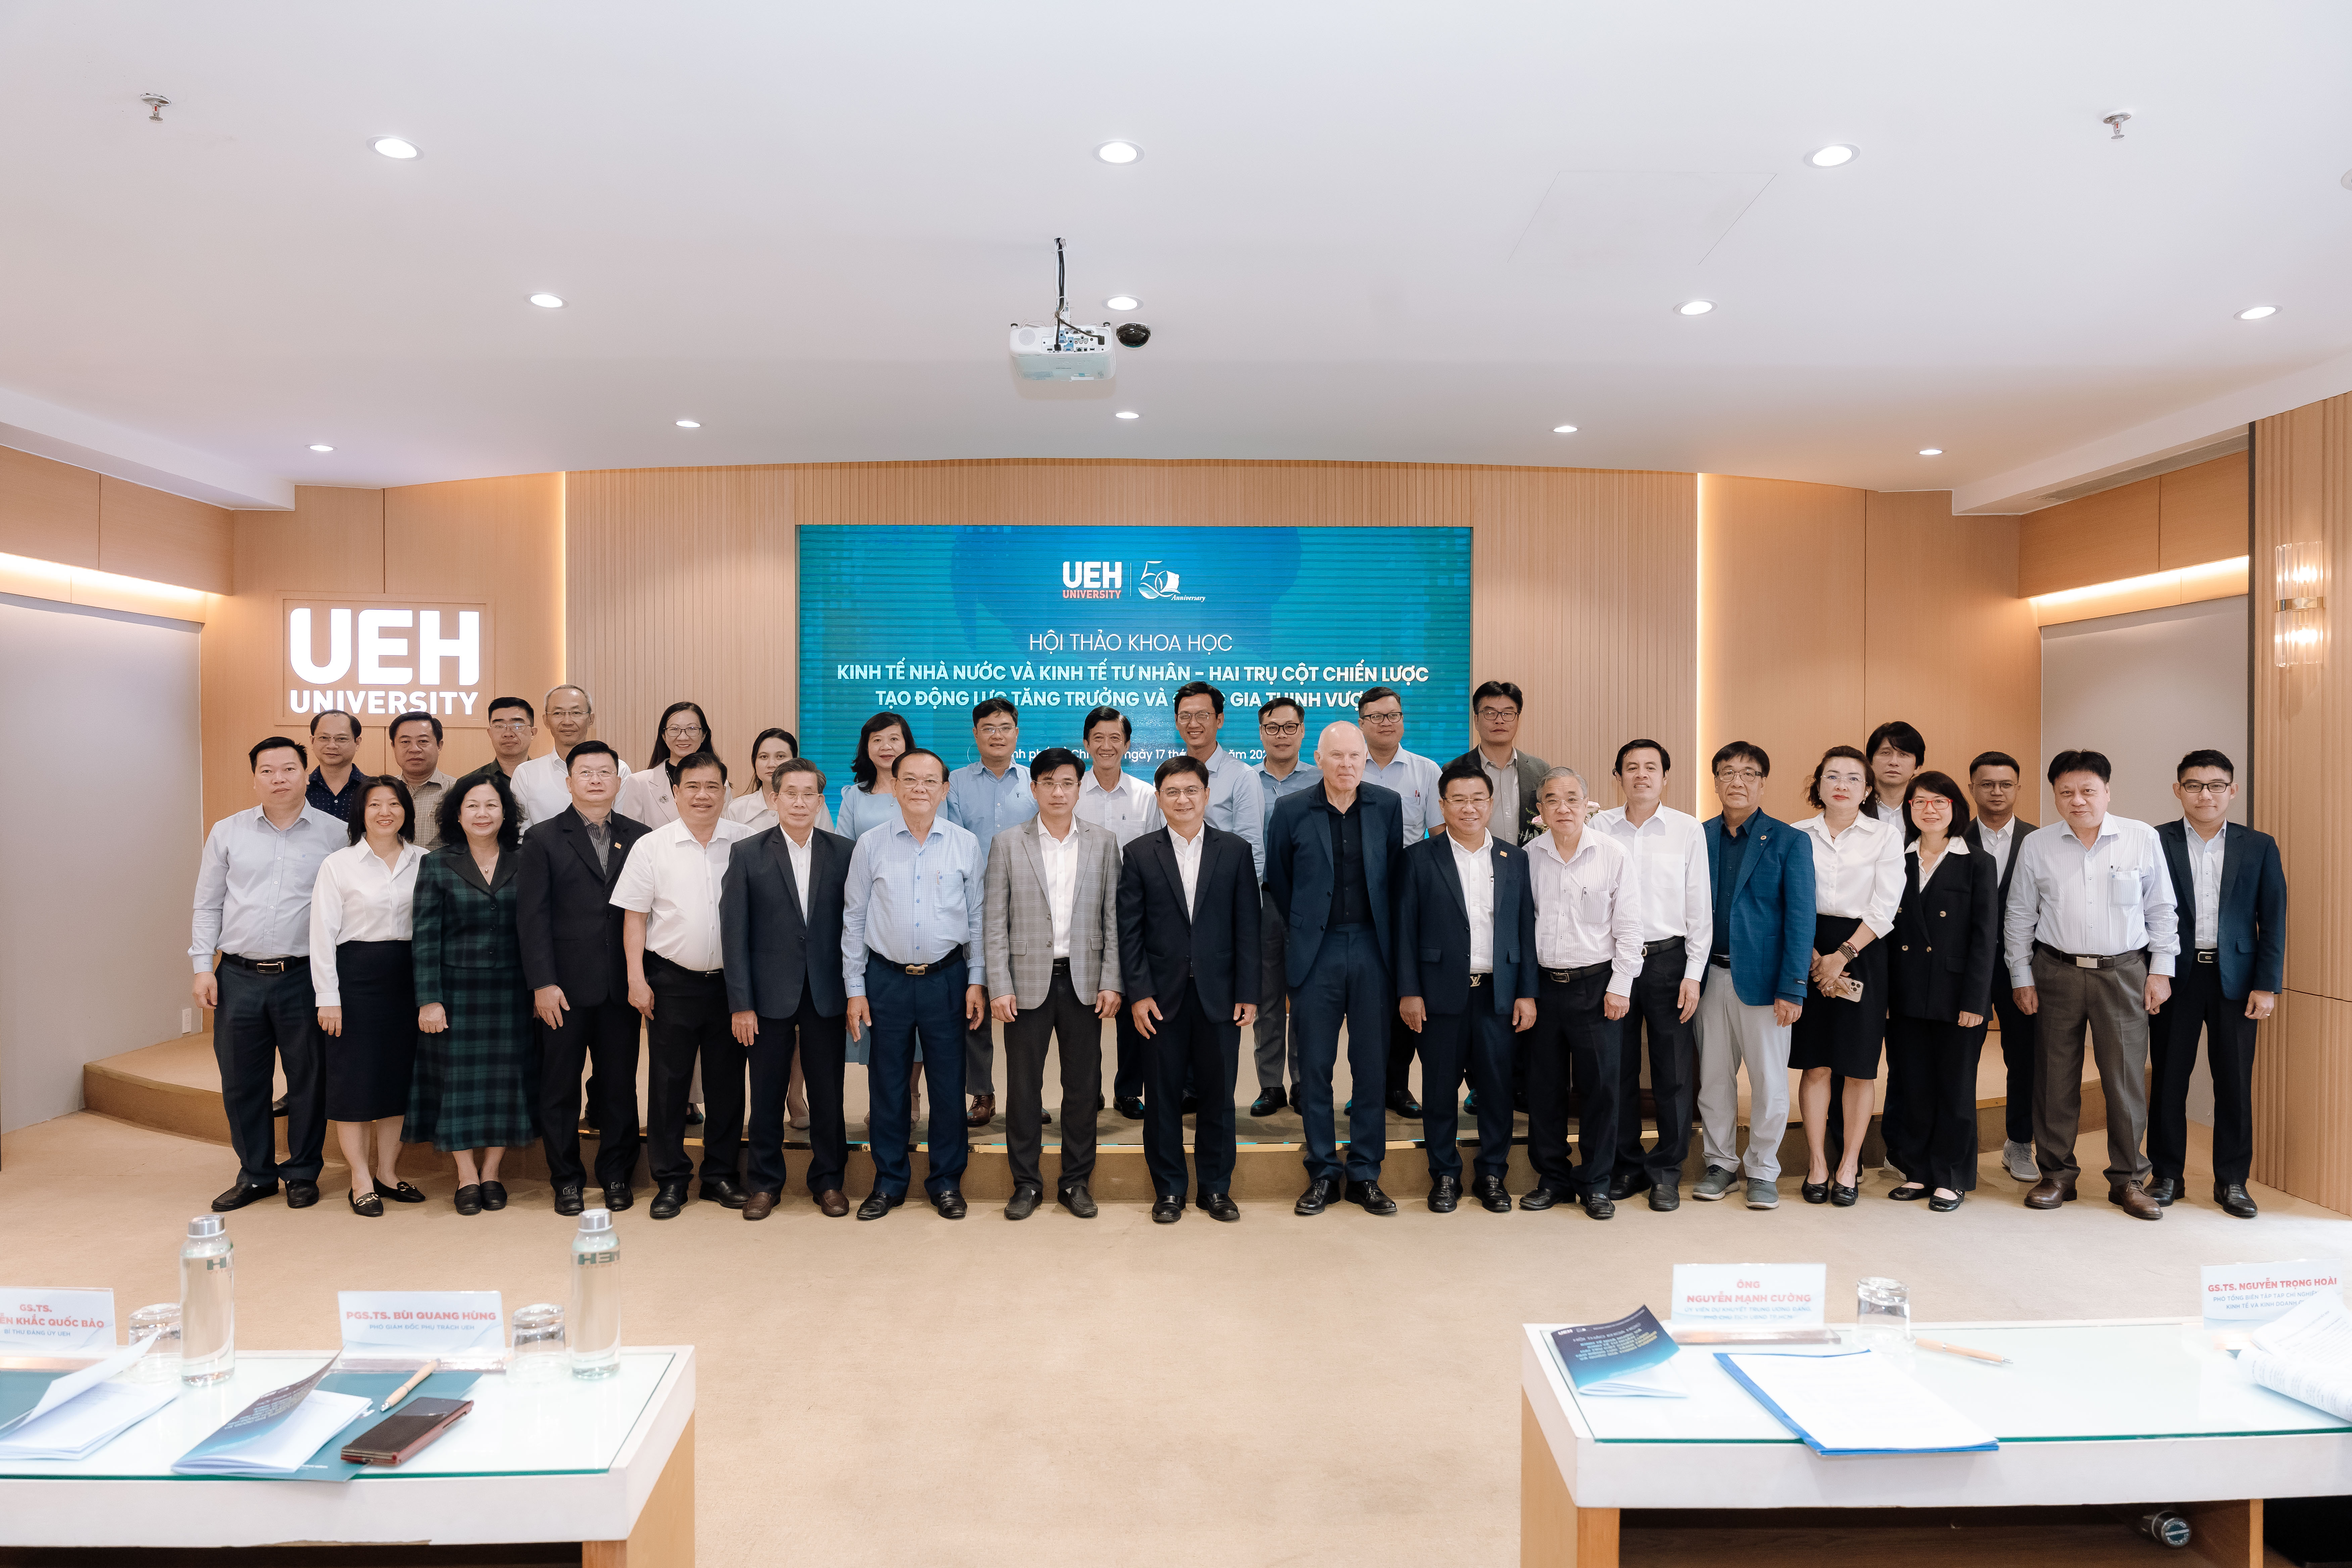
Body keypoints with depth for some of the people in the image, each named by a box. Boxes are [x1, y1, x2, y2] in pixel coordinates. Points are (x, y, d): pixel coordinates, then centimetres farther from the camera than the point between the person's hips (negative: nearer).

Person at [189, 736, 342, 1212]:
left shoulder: (335, 834, 0)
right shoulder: (227, 832, 7)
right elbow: (207, 906, 10)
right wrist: (203, 967, 3)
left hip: (304, 976, -2)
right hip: (238, 976, 2)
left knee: (308, 1078, 5)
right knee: (241, 1080, 9)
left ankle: (303, 1173, 19)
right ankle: (256, 1174, 24)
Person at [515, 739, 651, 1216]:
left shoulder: (640, 838, 7)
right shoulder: (543, 838, 2)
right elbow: (532, 917, -3)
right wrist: (542, 983, -10)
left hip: (621, 986, 1)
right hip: (564, 987, -1)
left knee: (619, 1084, 8)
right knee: (560, 1085, 8)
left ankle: (616, 1175, 22)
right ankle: (567, 1179, 21)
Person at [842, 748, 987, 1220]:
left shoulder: (966, 845, 1)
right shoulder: (871, 845, 1)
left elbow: (978, 917, 5)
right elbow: (854, 920, 4)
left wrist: (978, 981, 0)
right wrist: (855, 988, 1)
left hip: (947, 978, 0)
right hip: (887, 979, 0)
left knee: (949, 1084, 6)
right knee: (887, 1083, 9)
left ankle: (947, 1181, 22)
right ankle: (889, 1182, 25)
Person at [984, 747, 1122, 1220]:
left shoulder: (1103, 843, 5)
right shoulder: (1008, 843, 2)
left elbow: (1113, 918, 4)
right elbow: (994, 921, 0)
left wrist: (1111, 982, -3)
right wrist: (999, 986, -7)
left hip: (1083, 982, 1)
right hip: (1028, 981, -1)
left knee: (1083, 1084, 7)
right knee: (1023, 1085, 5)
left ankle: (1076, 1181, 20)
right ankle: (1026, 1182, 19)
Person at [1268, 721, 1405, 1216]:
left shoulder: (1388, 806, 4)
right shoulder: (1292, 811, 0)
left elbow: (1396, 875, 8)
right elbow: (1277, 880, 9)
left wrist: (1385, 934, 7)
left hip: (1372, 949, 1)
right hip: (1316, 953, -1)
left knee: (1373, 1067, 6)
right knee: (1315, 1069, 4)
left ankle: (1365, 1175, 18)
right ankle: (1321, 1175, 17)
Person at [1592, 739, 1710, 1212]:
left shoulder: (1688, 830, 1)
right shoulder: (1599, 827, 3)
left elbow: (1699, 906, 2)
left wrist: (1694, 973, -3)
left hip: (1669, 959, -1)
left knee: (1673, 1073, 4)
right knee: (1618, 1070, 8)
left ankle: (1666, 1172, 19)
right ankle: (1627, 1167, 23)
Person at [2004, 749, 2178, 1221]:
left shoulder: (2144, 839, 0)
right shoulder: (2037, 845, 2)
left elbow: (2162, 910, 7)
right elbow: (2019, 915, 8)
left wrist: (2161, 970, 3)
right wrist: (2021, 977, 5)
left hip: (2123, 972, -1)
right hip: (2056, 973, 1)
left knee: (2126, 1076, 1)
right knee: (2055, 1077, 5)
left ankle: (2128, 1179, 16)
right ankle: (2057, 1174, 17)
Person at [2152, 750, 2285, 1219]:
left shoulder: (2260, 847, 5)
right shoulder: (2155, 843, 0)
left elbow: (2273, 920, 4)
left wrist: (2267, 985, -2)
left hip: (2236, 979, 1)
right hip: (2175, 977, -1)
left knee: (2235, 1082, 6)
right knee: (2169, 1078, 5)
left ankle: (2232, 1181, 19)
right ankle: (2166, 1175, 17)